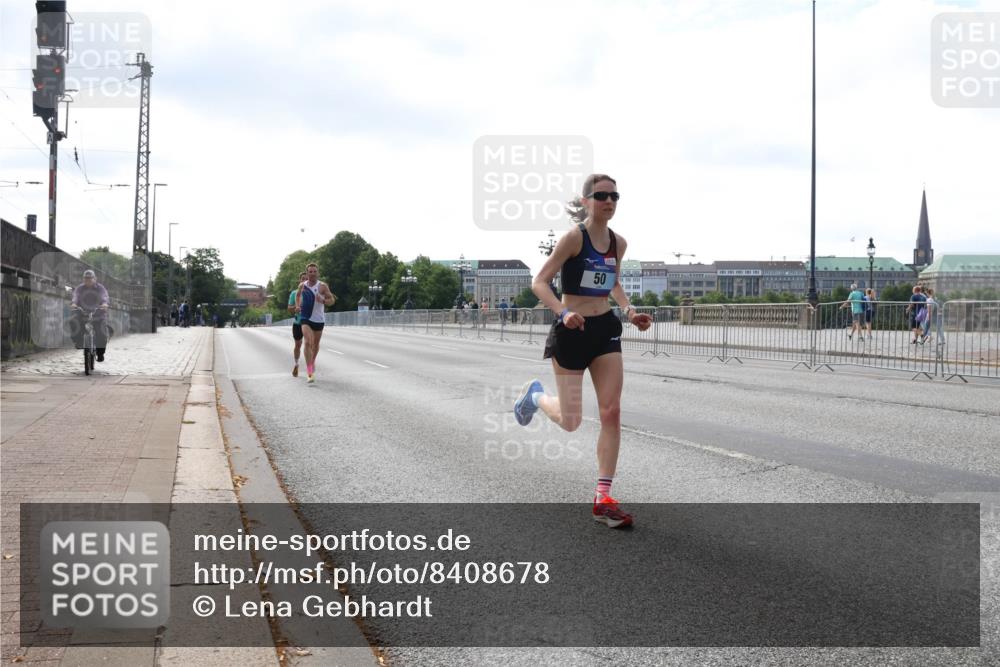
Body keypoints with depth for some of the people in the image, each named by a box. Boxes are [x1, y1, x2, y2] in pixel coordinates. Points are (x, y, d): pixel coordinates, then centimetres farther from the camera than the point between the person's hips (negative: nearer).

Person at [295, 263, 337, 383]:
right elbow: (298, 295, 23)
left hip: (319, 319, 0)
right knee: (308, 342, -18)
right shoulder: (302, 285, 2)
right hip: (306, 318, 0)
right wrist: (297, 305, 6)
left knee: (316, 344, 16)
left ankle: (312, 361, 45)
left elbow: (332, 300, -6)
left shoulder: (322, 286, -7)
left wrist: (323, 301, -26)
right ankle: (309, 371, -20)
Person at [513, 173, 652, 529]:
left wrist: (629, 309, 6)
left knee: (612, 413, -5)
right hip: (572, 332, -5)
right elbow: (539, 282, -14)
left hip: (605, 329, 5)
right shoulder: (573, 237, -14)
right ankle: (535, 394, 38)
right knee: (571, 422, 2)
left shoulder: (618, 243, 5)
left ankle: (603, 499, 0)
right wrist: (563, 312, -30)